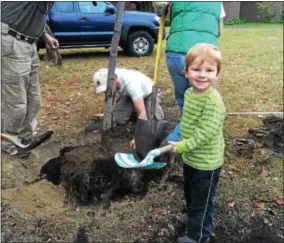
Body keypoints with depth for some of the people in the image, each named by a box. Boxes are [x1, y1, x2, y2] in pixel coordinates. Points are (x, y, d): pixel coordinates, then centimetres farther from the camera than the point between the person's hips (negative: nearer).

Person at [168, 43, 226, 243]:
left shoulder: (214, 101, -28)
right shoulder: (189, 93, -1)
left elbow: (205, 133, -31)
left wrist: (181, 146, -24)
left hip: (206, 162, -8)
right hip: (190, 158, 9)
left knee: (202, 201, 12)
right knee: (190, 194, 29)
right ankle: (193, 219, 54)